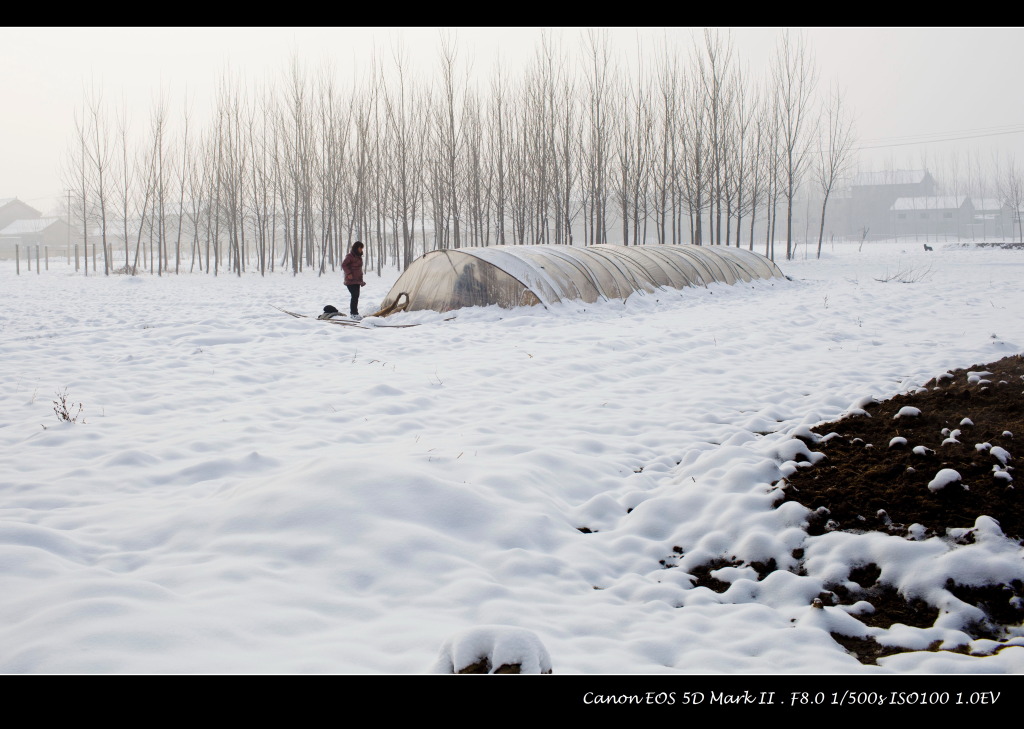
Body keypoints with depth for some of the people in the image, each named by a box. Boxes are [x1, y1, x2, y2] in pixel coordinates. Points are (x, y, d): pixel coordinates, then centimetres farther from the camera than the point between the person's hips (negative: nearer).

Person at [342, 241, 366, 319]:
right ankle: (354, 313, -13)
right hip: (351, 280, -9)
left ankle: (353, 313, 19)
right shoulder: (350, 256, -12)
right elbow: (344, 265, -17)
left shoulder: (359, 256, 15)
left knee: (356, 296, 11)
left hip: (357, 280, 9)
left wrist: (361, 280, 21)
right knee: (355, 296, -14)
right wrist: (348, 273, -24)